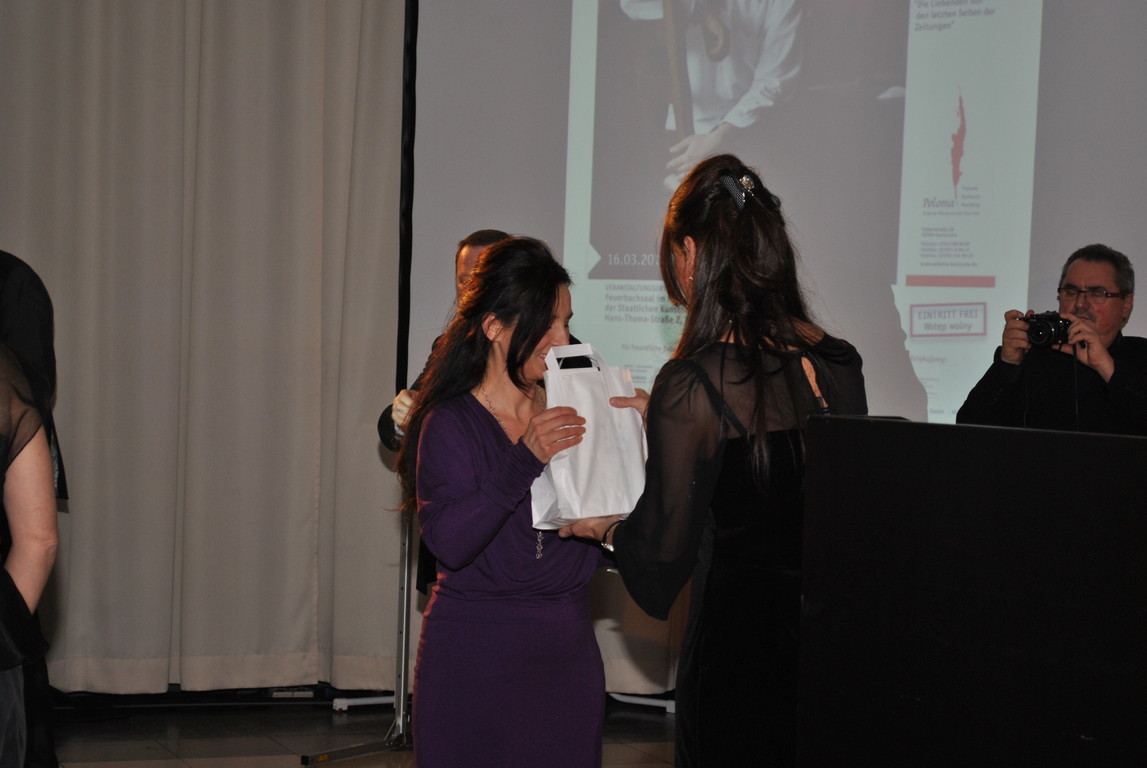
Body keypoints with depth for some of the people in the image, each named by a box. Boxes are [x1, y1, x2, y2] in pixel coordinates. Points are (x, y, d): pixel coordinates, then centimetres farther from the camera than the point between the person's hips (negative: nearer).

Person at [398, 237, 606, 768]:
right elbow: (449, 543, -21)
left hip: (568, 651, 5)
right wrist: (524, 462, -29)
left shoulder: (567, 416, 9)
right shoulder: (450, 424, -6)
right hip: (475, 659, -4)